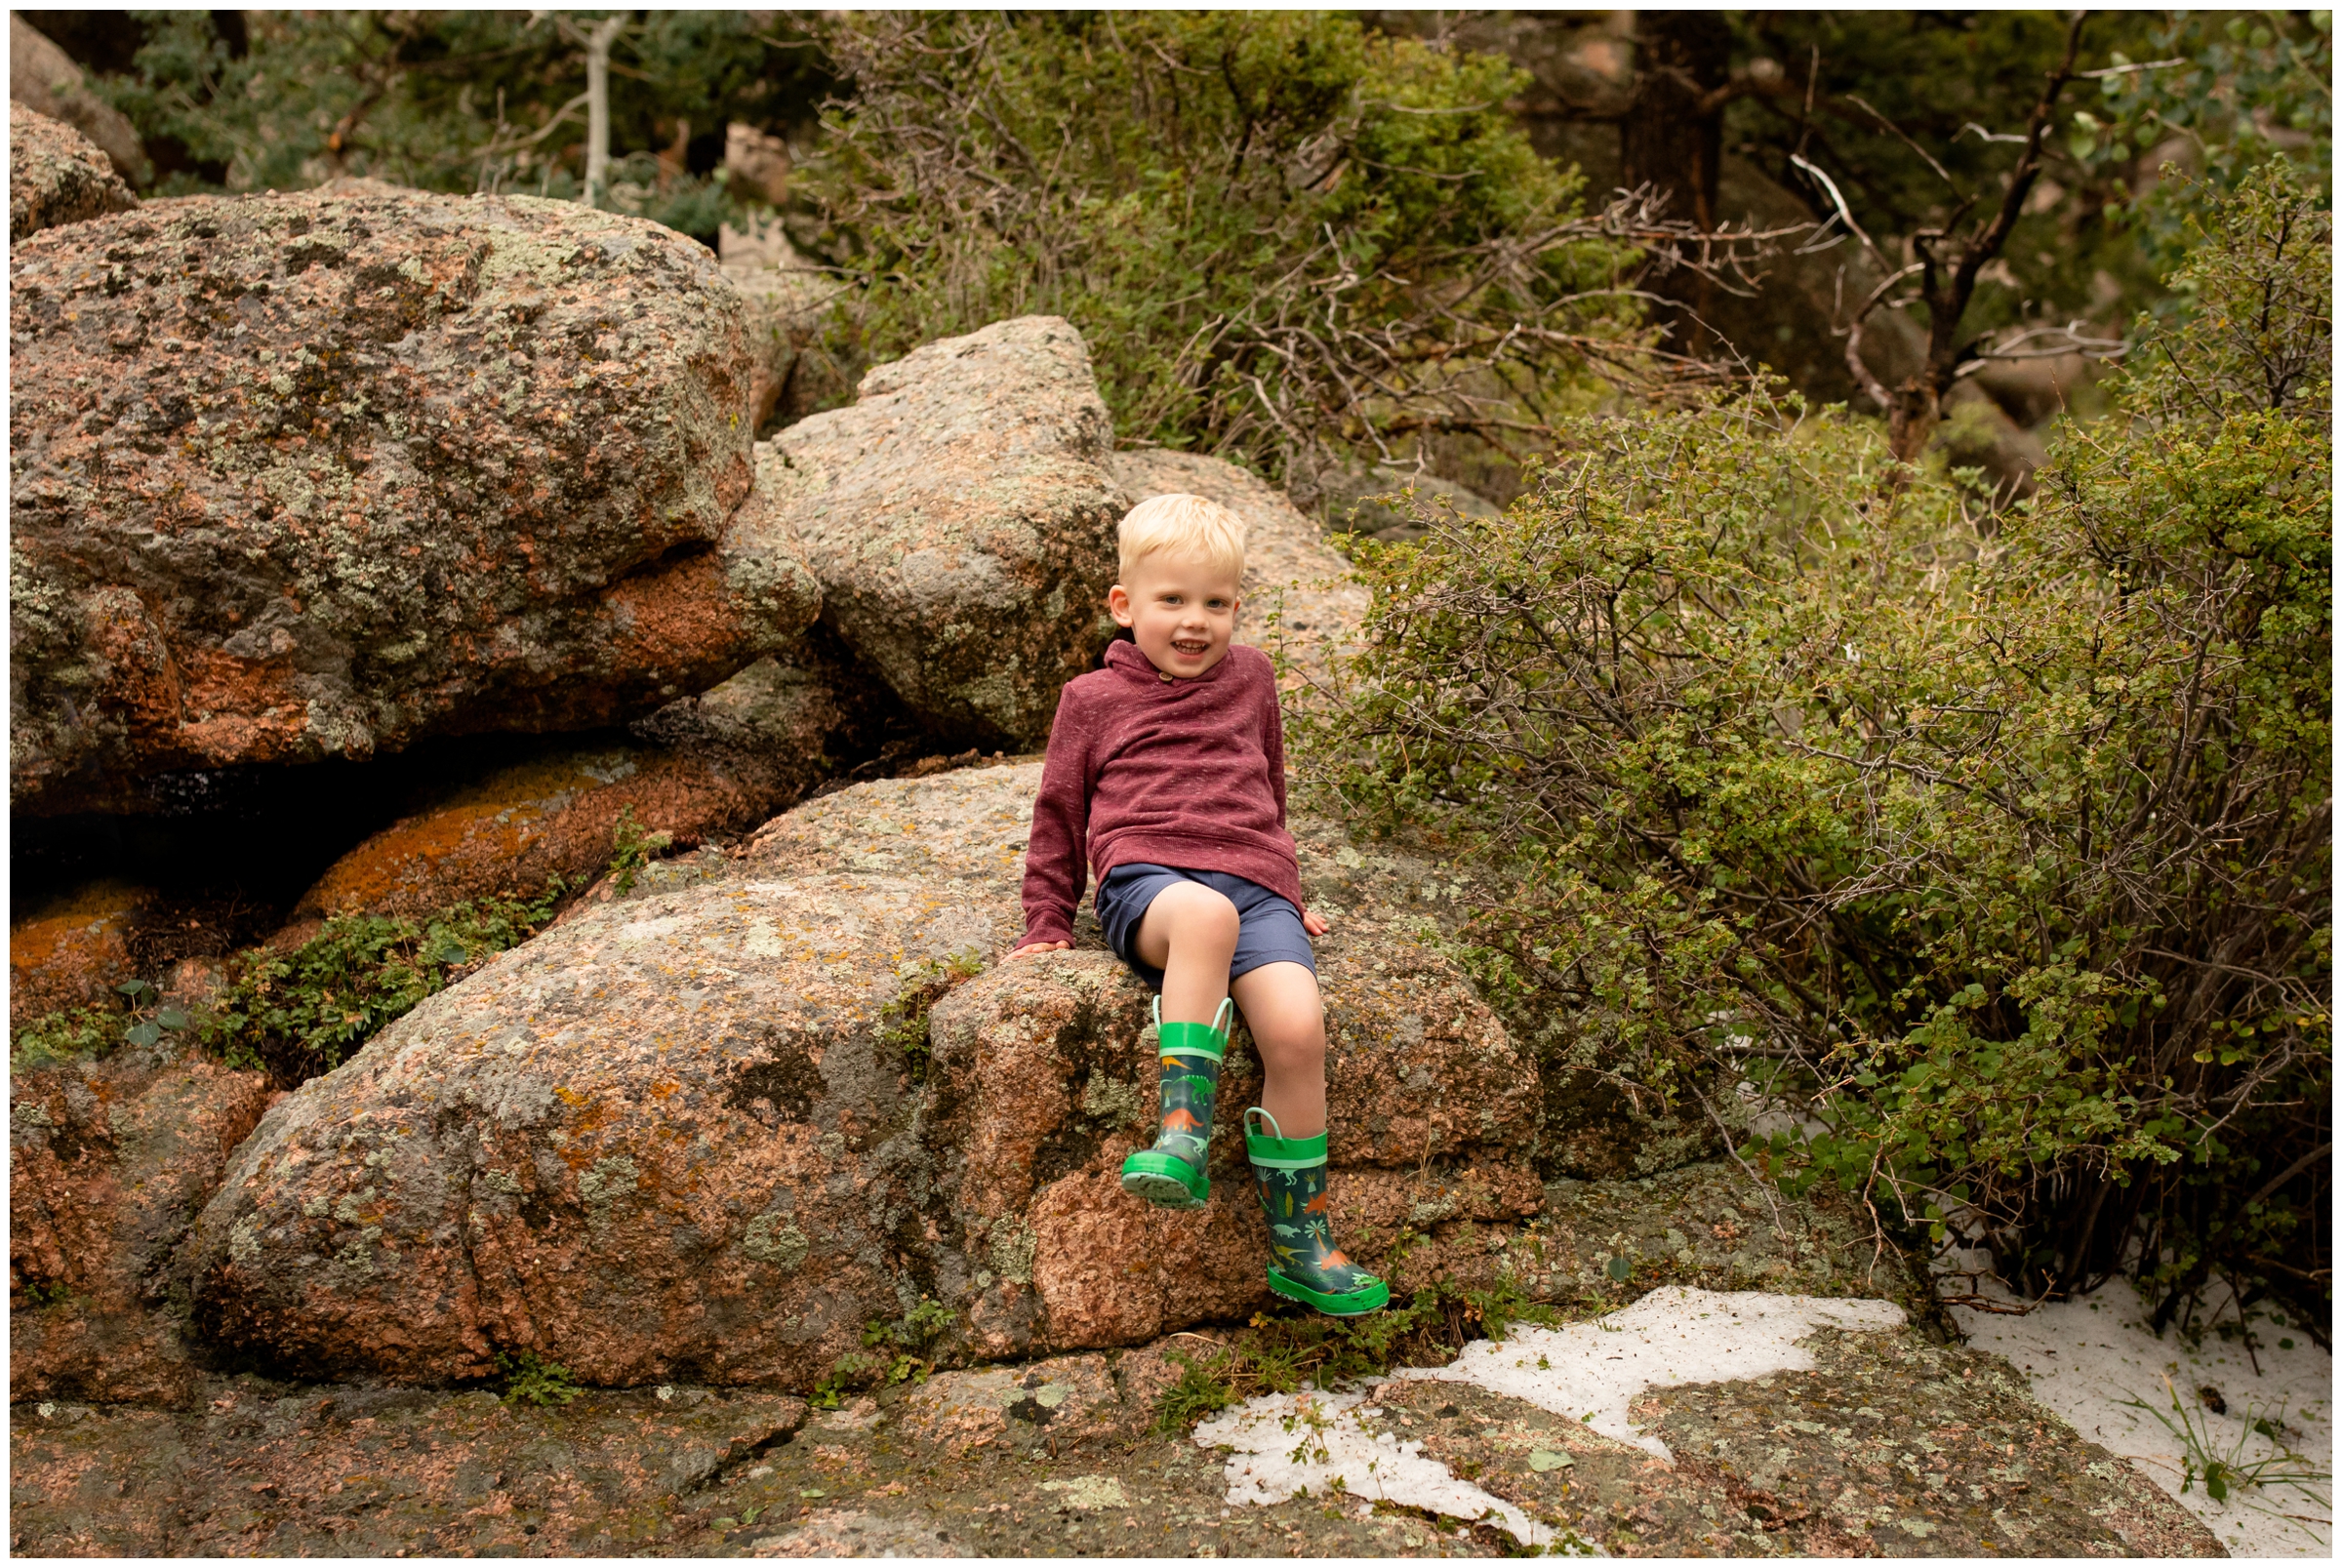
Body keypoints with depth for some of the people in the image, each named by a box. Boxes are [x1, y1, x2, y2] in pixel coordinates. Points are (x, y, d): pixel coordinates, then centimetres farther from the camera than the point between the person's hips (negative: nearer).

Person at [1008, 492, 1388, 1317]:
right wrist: (1047, 926, 17)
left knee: (1297, 1028, -26)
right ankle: (1184, 1129, -43)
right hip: (1146, 880, -2)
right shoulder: (1093, 700, 15)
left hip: (1255, 884, 3)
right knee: (1207, 915, -42)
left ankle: (1299, 1244, -12)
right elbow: (1058, 817, 22)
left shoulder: (1249, 677, 23)